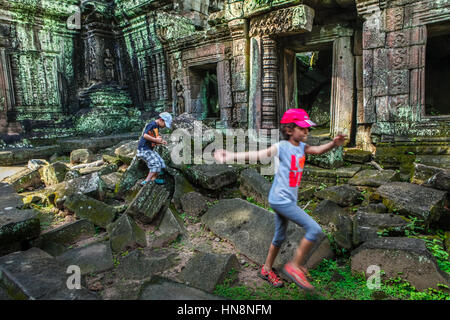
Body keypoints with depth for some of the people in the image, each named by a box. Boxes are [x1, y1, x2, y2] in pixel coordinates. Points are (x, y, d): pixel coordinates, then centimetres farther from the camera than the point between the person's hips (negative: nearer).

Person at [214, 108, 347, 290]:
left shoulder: (301, 147, 9)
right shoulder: (282, 147, -13)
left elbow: (318, 150, -4)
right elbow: (258, 154, -21)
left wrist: (334, 143, -23)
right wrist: (232, 156, -31)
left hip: (288, 200, 9)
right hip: (280, 199, -9)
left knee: (280, 237, 20)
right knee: (314, 229, -11)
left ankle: (266, 270, 39)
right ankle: (295, 266, 3)